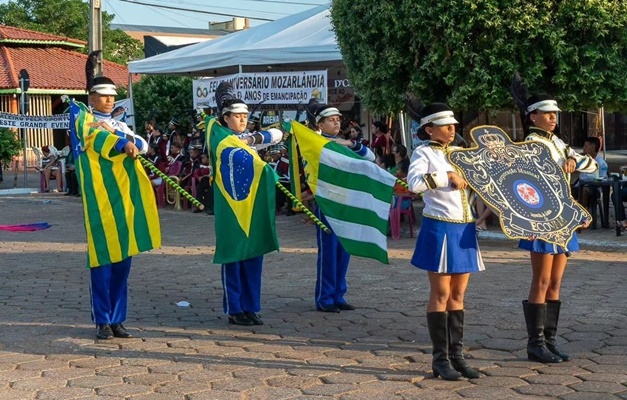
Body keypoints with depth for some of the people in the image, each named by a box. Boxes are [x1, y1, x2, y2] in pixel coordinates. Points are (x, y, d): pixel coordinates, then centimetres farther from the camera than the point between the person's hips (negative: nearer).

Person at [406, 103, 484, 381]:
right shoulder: (424, 153, -5)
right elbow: (414, 183, -23)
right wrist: (448, 175, -20)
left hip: (465, 229, 7)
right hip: (440, 229, -7)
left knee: (458, 295, 9)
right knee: (441, 295, -2)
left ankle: (456, 355, 15)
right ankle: (440, 359, 4)